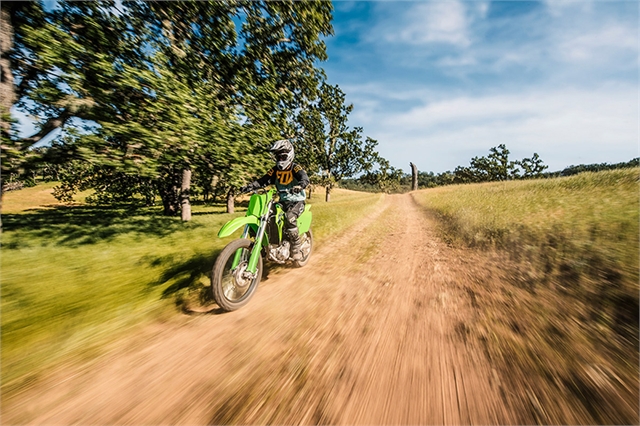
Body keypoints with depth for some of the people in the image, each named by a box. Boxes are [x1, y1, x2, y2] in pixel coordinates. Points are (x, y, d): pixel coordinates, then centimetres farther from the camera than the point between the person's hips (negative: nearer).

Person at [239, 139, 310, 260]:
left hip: (297, 201, -6)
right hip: (283, 201, 6)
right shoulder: (275, 170, 9)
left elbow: (305, 179, -28)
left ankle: (296, 248, -19)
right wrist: (249, 186, -16)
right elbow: (263, 180, 0)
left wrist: (299, 186, -51)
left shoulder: (296, 168, -9)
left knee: (289, 218, -33)